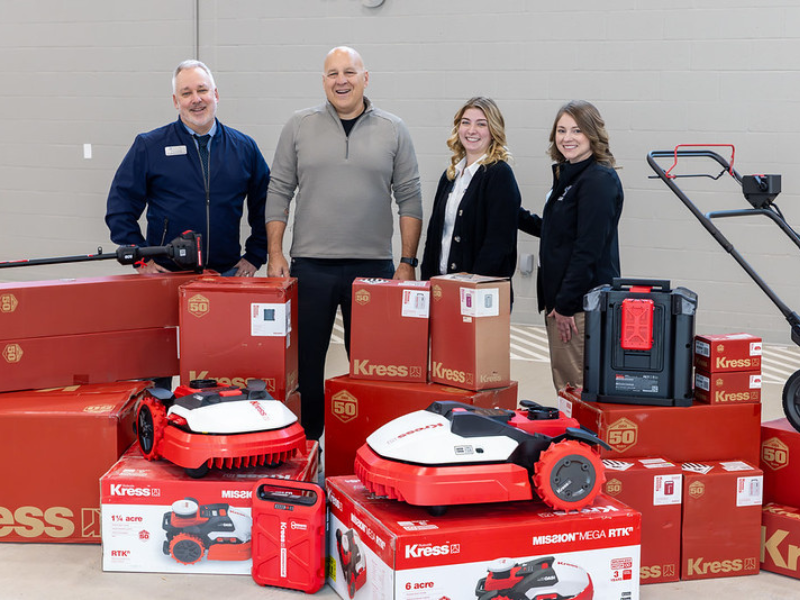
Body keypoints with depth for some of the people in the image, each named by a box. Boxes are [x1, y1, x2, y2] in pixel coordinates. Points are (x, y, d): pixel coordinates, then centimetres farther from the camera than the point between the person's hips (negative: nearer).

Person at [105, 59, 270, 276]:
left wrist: (254, 257, 9)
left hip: (228, 274, 2)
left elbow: (265, 207, 16)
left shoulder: (244, 147, 10)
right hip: (167, 273, -2)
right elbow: (120, 206, 2)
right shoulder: (148, 146, 3)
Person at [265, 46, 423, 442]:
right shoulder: (299, 127, 6)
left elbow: (409, 200, 5)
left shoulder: (393, 131, 5)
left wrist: (408, 261, -2)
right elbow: (279, 193, 6)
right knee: (305, 361, 4)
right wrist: (275, 254, -2)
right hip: (310, 266, 0)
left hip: (373, 266, 0)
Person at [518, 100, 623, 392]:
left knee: (579, 389, -5)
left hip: (584, 301, -10)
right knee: (563, 386, 15)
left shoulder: (599, 180, -15)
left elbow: (588, 249, -19)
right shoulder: (567, 176, 15)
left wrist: (566, 304, -19)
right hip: (561, 301, 10)